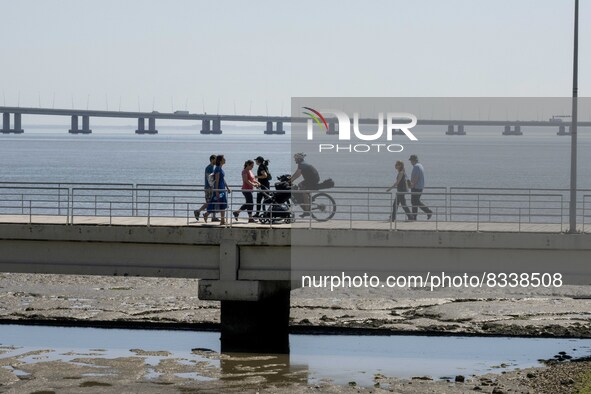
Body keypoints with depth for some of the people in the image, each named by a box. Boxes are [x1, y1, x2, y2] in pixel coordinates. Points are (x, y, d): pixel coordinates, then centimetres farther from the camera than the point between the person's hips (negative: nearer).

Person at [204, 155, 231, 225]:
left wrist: (227, 188, 22)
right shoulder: (217, 169, -15)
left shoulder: (220, 169, 14)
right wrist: (217, 191, -21)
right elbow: (217, 180, -18)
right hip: (218, 188, -9)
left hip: (222, 189, 9)